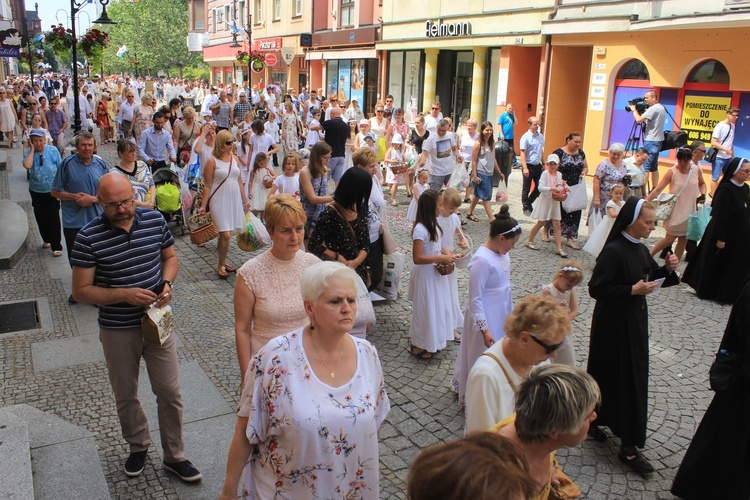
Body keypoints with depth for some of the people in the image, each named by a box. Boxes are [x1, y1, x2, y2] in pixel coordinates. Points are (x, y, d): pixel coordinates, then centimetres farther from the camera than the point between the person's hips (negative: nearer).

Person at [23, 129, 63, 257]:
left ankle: (57, 246, 0)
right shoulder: (30, 153, -5)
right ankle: (47, 239, 34)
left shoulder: (53, 150, -8)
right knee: (41, 217, 14)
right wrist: (32, 149, -18)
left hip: (52, 191, -3)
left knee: (53, 217, -6)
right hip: (37, 192, 3)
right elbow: (27, 166, -26)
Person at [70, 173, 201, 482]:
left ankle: (174, 456, 28)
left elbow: (170, 257, 9)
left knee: (169, 392, 9)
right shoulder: (89, 237, -16)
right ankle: (138, 446, 44)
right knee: (125, 395, 18)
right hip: (117, 330, -1)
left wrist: (166, 283, -12)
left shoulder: (155, 220, -7)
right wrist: (126, 295, -24)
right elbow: (81, 291, -12)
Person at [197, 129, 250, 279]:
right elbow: (207, 186, -5)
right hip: (219, 201, -5)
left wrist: (245, 200, 16)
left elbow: (239, 182, 16)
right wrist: (203, 206, -9)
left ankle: (223, 262, 21)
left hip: (234, 200, 5)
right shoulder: (212, 161, -5)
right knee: (225, 234, -12)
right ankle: (221, 266, 2)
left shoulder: (235, 159, 10)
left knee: (226, 233, 7)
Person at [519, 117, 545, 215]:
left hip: (538, 165, 6)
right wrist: (525, 168, -20)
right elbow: (523, 153, -14)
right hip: (529, 166, -6)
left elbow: (542, 151, 16)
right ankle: (526, 208, 15)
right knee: (526, 189, 4)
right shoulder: (526, 137, -11)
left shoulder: (540, 136, 7)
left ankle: (529, 202, 29)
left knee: (539, 187, 9)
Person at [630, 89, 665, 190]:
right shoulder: (661, 108, 16)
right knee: (654, 167, 12)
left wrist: (634, 110, -4)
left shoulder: (653, 108, -14)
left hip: (651, 141, -10)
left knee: (645, 167, -10)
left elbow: (639, 120, -20)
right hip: (658, 140, 10)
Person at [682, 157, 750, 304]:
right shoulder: (725, 190, -19)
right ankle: (706, 291, 21)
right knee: (715, 264, 6)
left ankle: (729, 294, 25)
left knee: (737, 267, 13)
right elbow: (719, 216, -20)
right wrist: (720, 238, -20)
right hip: (725, 235, -8)